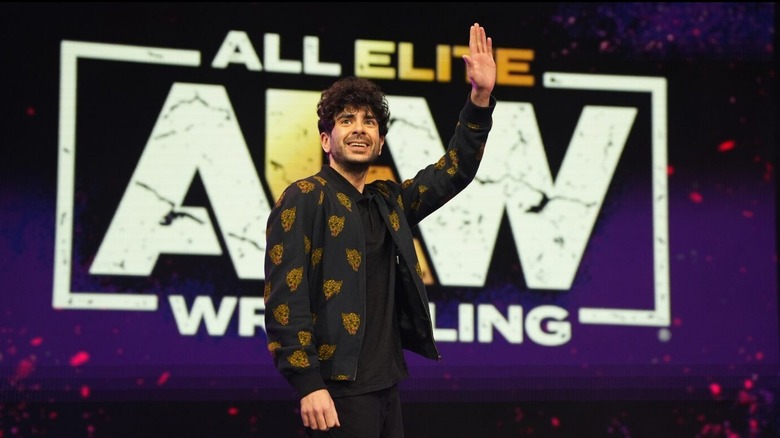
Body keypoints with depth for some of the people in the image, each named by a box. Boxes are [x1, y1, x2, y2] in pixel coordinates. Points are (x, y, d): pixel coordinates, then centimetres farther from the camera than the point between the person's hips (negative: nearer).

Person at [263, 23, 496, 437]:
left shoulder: (387, 201, 15)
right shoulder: (304, 199, -6)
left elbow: (453, 172, 21)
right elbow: (284, 298, -12)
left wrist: (480, 98, 8)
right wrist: (308, 385, -19)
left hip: (386, 386, 7)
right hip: (338, 388, -7)